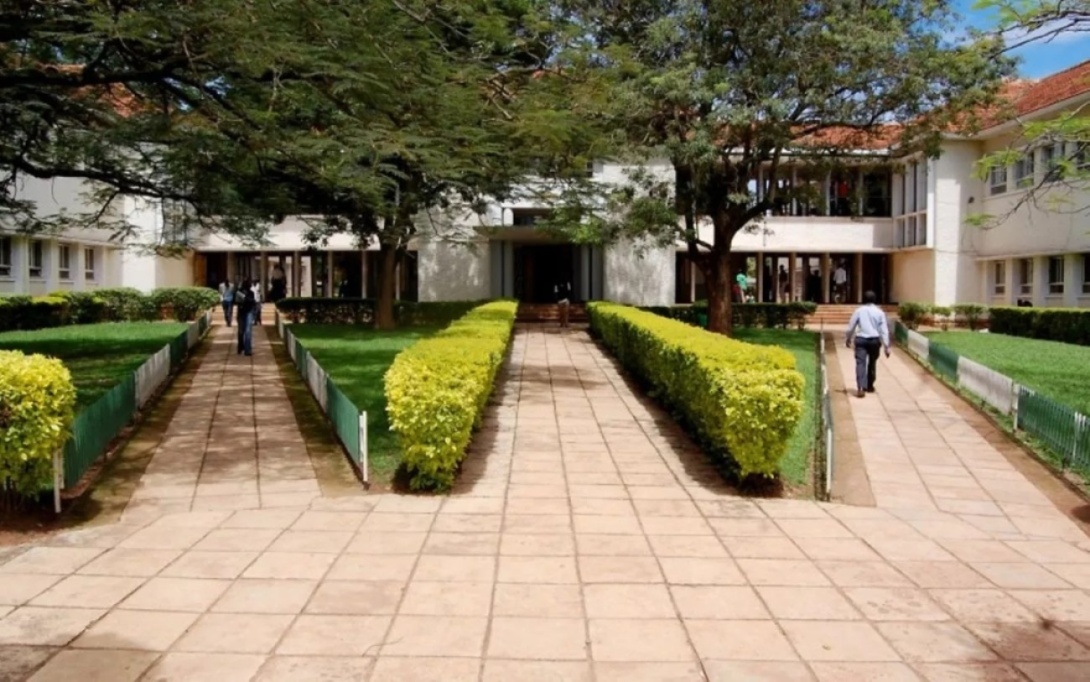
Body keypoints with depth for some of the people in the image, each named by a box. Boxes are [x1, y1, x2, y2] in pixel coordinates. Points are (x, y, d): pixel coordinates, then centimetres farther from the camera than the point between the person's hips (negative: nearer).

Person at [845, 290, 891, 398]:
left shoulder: (859, 310, 2)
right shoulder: (879, 312, 3)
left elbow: (851, 326, 6)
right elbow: (884, 330, -1)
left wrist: (849, 339, 22)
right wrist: (886, 346, 0)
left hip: (861, 339, -2)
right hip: (875, 340, 2)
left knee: (860, 363, -9)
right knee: (872, 363, 20)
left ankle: (860, 388, -25)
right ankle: (869, 386, 33)